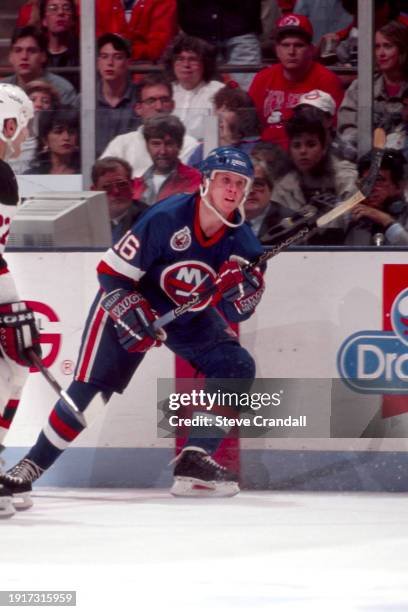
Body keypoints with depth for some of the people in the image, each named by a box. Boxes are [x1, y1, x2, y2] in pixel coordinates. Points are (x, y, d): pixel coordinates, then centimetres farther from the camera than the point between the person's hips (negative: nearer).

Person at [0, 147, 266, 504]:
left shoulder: (240, 238, -15)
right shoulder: (166, 219, -29)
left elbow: (238, 311, -12)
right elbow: (111, 273, -22)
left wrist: (242, 287, -34)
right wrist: (132, 314, -33)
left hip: (191, 314, 5)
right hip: (131, 301, -5)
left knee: (238, 368, -13)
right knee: (88, 387, -12)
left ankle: (195, 461, -10)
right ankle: (33, 465, -1)